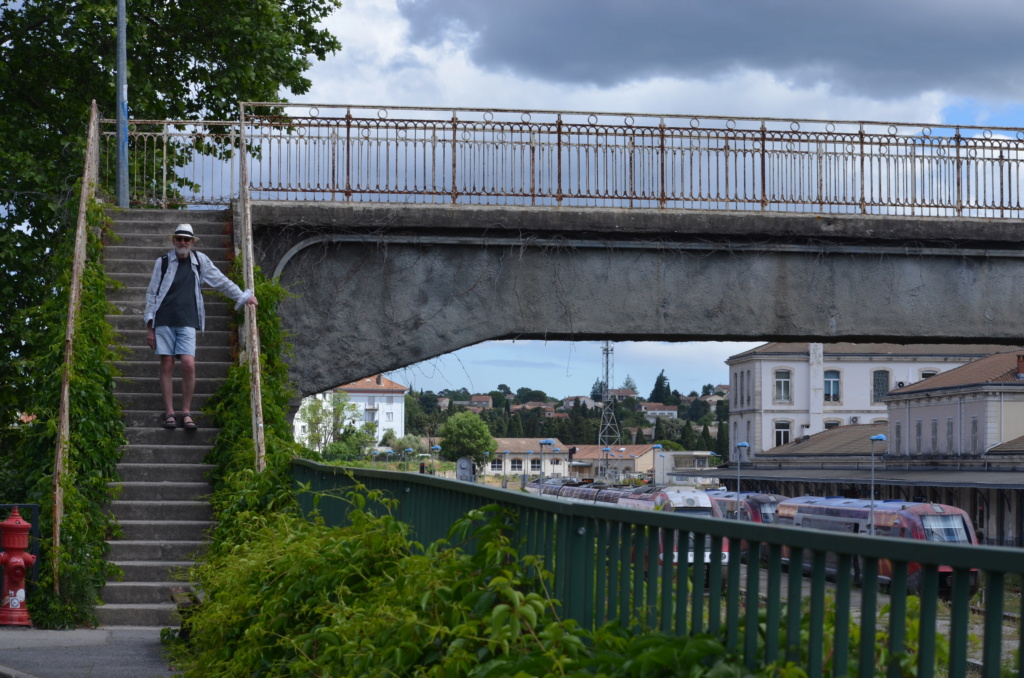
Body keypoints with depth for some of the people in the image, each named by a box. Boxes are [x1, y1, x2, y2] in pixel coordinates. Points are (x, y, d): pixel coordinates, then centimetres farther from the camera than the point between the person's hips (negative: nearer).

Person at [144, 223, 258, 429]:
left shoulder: (200, 261, 9)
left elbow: (221, 281, 20)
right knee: (167, 366, -2)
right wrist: (150, 327, 3)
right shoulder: (162, 263, 6)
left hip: (187, 322, 0)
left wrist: (243, 296, 22)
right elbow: (152, 294, 7)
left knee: (188, 364, -12)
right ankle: (169, 414, 4)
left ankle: (186, 413, -1)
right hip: (164, 321, 0)